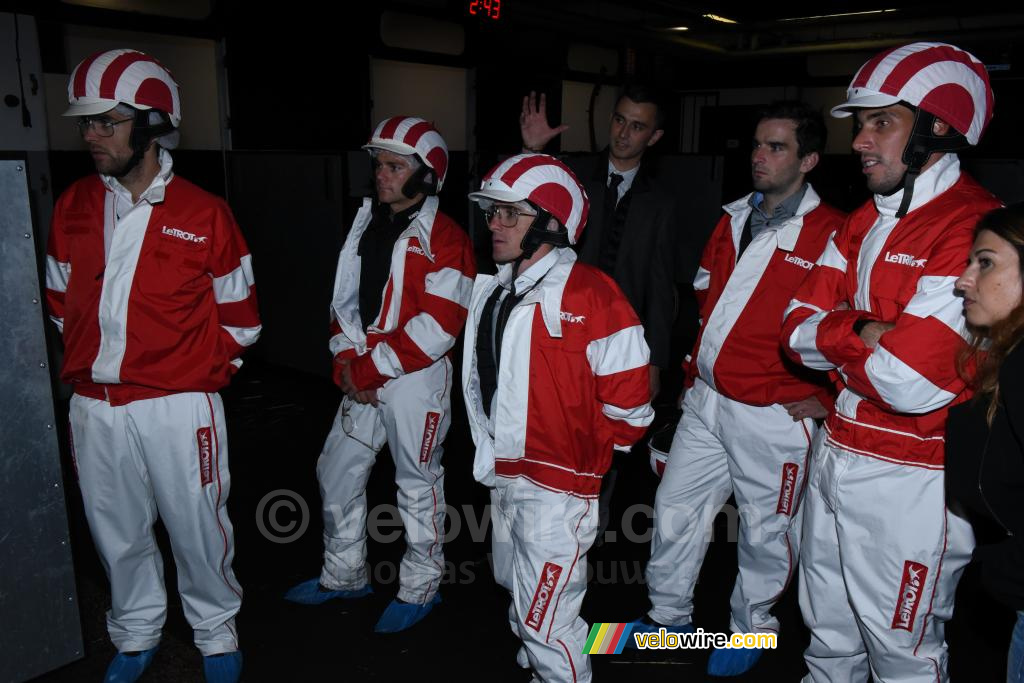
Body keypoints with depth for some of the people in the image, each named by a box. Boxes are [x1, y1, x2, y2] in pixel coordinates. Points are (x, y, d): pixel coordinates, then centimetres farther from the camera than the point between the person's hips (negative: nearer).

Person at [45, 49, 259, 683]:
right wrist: (85, 360, 12)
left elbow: (238, 315, 0)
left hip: (178, 405, -4)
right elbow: (61, 298, 17)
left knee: (197, 530, 9)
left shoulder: (204, 214, -8)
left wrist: (193, 366, 3)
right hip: (94, 405, 5)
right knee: (118, 535, 18)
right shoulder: (74, 206, 5)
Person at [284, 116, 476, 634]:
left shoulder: (444, 239, -13)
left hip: (416, 380, -7)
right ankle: (345, 575, 36)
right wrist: (347, 363, -3)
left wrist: (370, 369, -16)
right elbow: (345, 299, 12)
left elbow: (437, 328, -19)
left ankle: (420, 588, 28)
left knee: (417, 485, 7)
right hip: (362, 379, 7)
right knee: (336, 472, 15)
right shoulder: (366, 224, 10)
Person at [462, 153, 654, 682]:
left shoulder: (591, 296, -20)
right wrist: (491, 450, 15)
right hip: (505, 480, 9)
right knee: (522, 602, 27)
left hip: (559, 488, -8)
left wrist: (584, 455, -6)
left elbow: (627, 400, -18)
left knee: (545, 618, 1)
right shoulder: (492, 292, 5)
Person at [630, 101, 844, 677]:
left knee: (766, 531, 11)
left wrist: (826, 396, -10)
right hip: (706, 402, 6)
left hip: (775, 415, -6)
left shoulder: (833, 233, -12)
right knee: (675, 508, 14)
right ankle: (670, 615, 35)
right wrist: (695, 374, 12)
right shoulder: (733, 220, 9)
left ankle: (751, 628, 36)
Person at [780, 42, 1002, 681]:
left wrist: (833, 337, -13)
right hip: (836, 454, 8)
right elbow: (798, 333, 2)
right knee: (828, 631, 24)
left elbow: (911, 383, -28)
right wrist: (863, 333, -17)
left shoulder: (976, 227, -21)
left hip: (912, 481, -7)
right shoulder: (865, 221, 8)